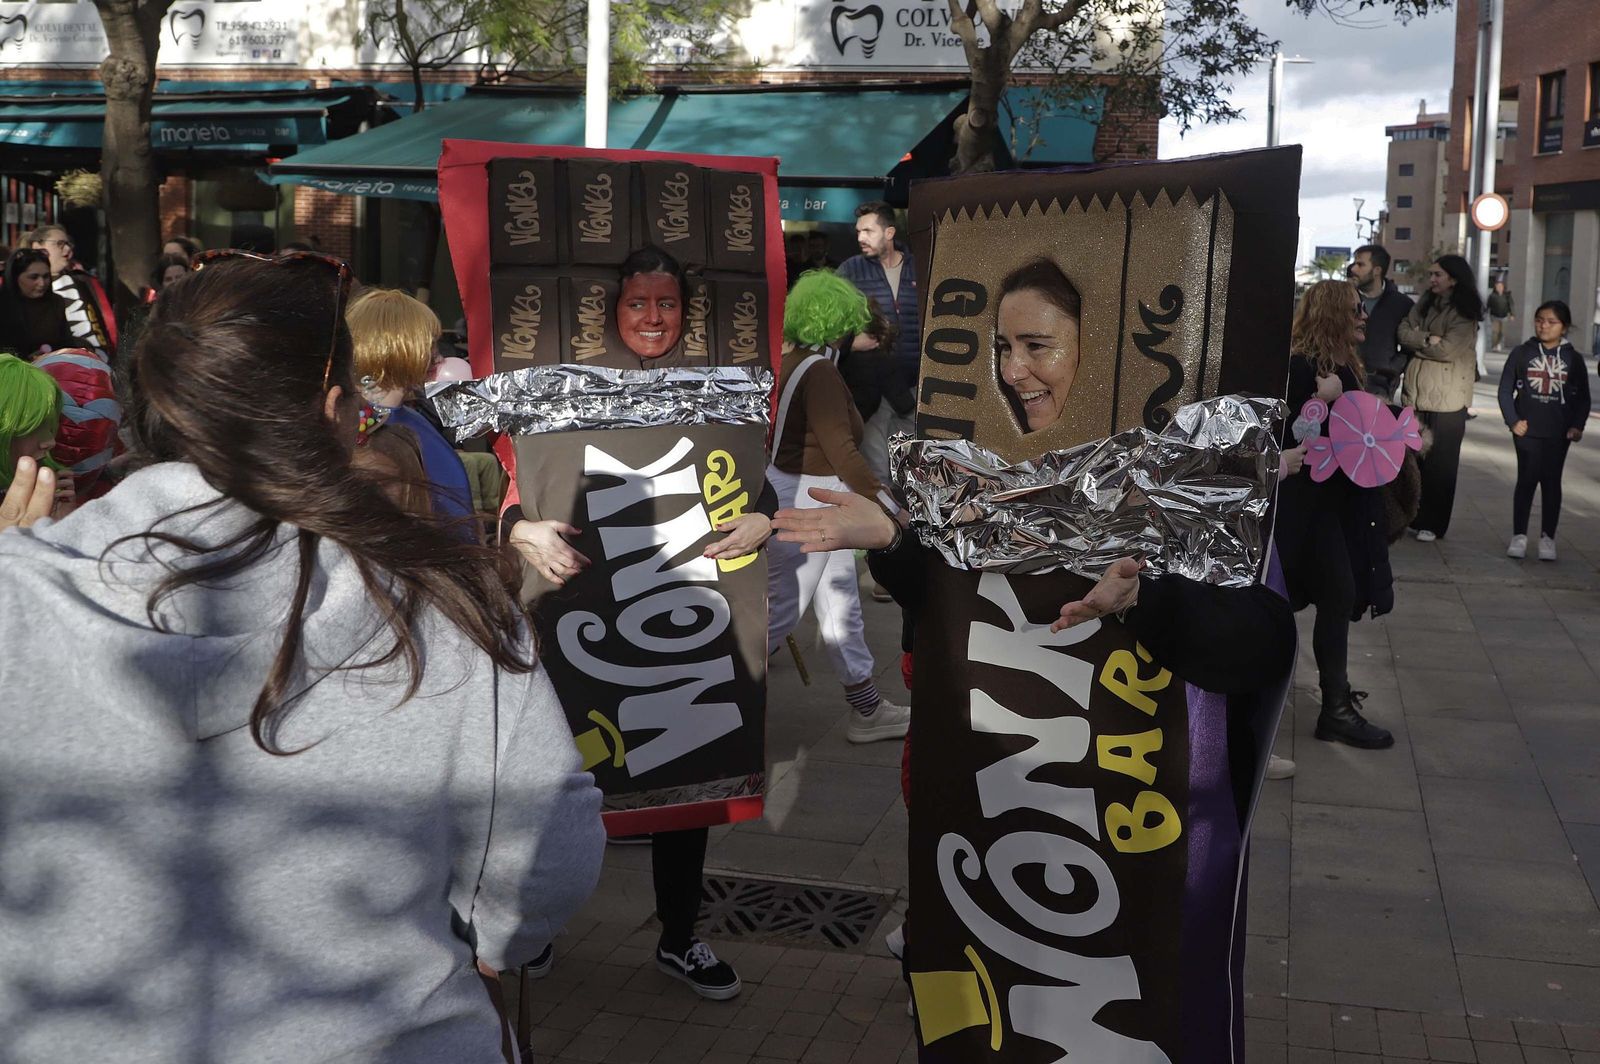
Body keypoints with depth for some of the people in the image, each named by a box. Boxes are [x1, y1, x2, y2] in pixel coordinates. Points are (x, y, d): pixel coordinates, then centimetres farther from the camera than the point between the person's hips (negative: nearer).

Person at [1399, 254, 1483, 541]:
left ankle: (1432, 523, 8)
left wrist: (1416, 343, -5)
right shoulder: (1425, 304, 13)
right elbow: (1404, 332, 0)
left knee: (1440, 463, 1)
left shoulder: (1465, 313, -7)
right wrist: (1427, 340, -16)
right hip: (1416, 394, 6)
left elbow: (1448, 349, -17)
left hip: (1447, 399, -6)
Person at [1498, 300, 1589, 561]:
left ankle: (1547, 538, 10)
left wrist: (1577, 426, -6)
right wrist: (1512, 420, -9)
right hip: (1527, 430, -1)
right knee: (1527, 480, 0)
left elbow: (1583, 398, 7)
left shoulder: (1573, 359, 3)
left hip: (1559, 432, 1)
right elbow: (1505, 389, 2)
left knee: (1551, 482, 4)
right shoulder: (1521, 353, 1)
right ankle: (1519, 536, 7)